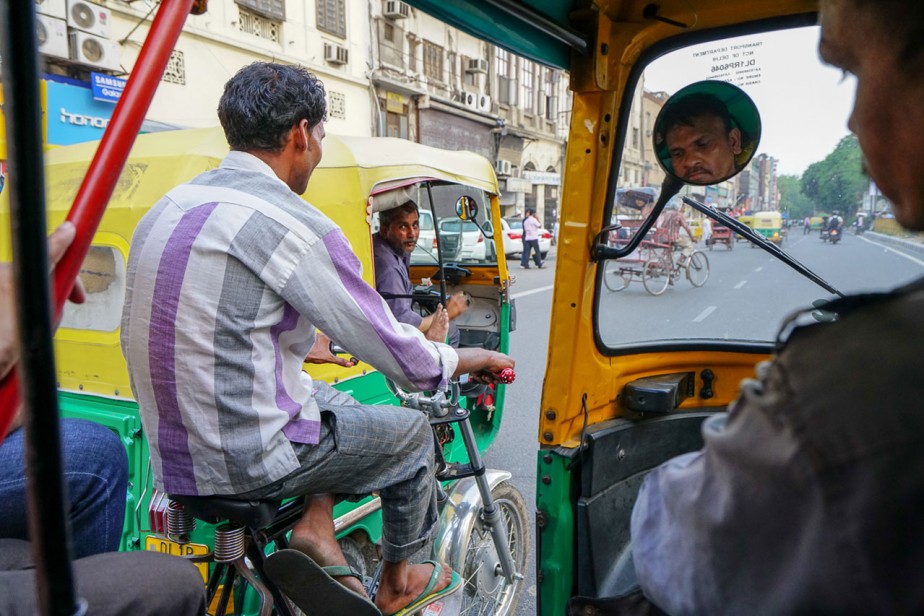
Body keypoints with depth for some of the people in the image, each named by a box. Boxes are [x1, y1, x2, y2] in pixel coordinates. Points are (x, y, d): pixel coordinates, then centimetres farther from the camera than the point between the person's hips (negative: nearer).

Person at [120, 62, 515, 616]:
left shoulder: (168, 207, 7)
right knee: (412, 431, 13)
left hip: (171, 453, 9)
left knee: (333, 398, 27)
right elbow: (397, 355, -14)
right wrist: (468, 358, 6)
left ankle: (316, 526, 14)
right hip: (249, 460, -8)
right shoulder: (294, 226, -19)